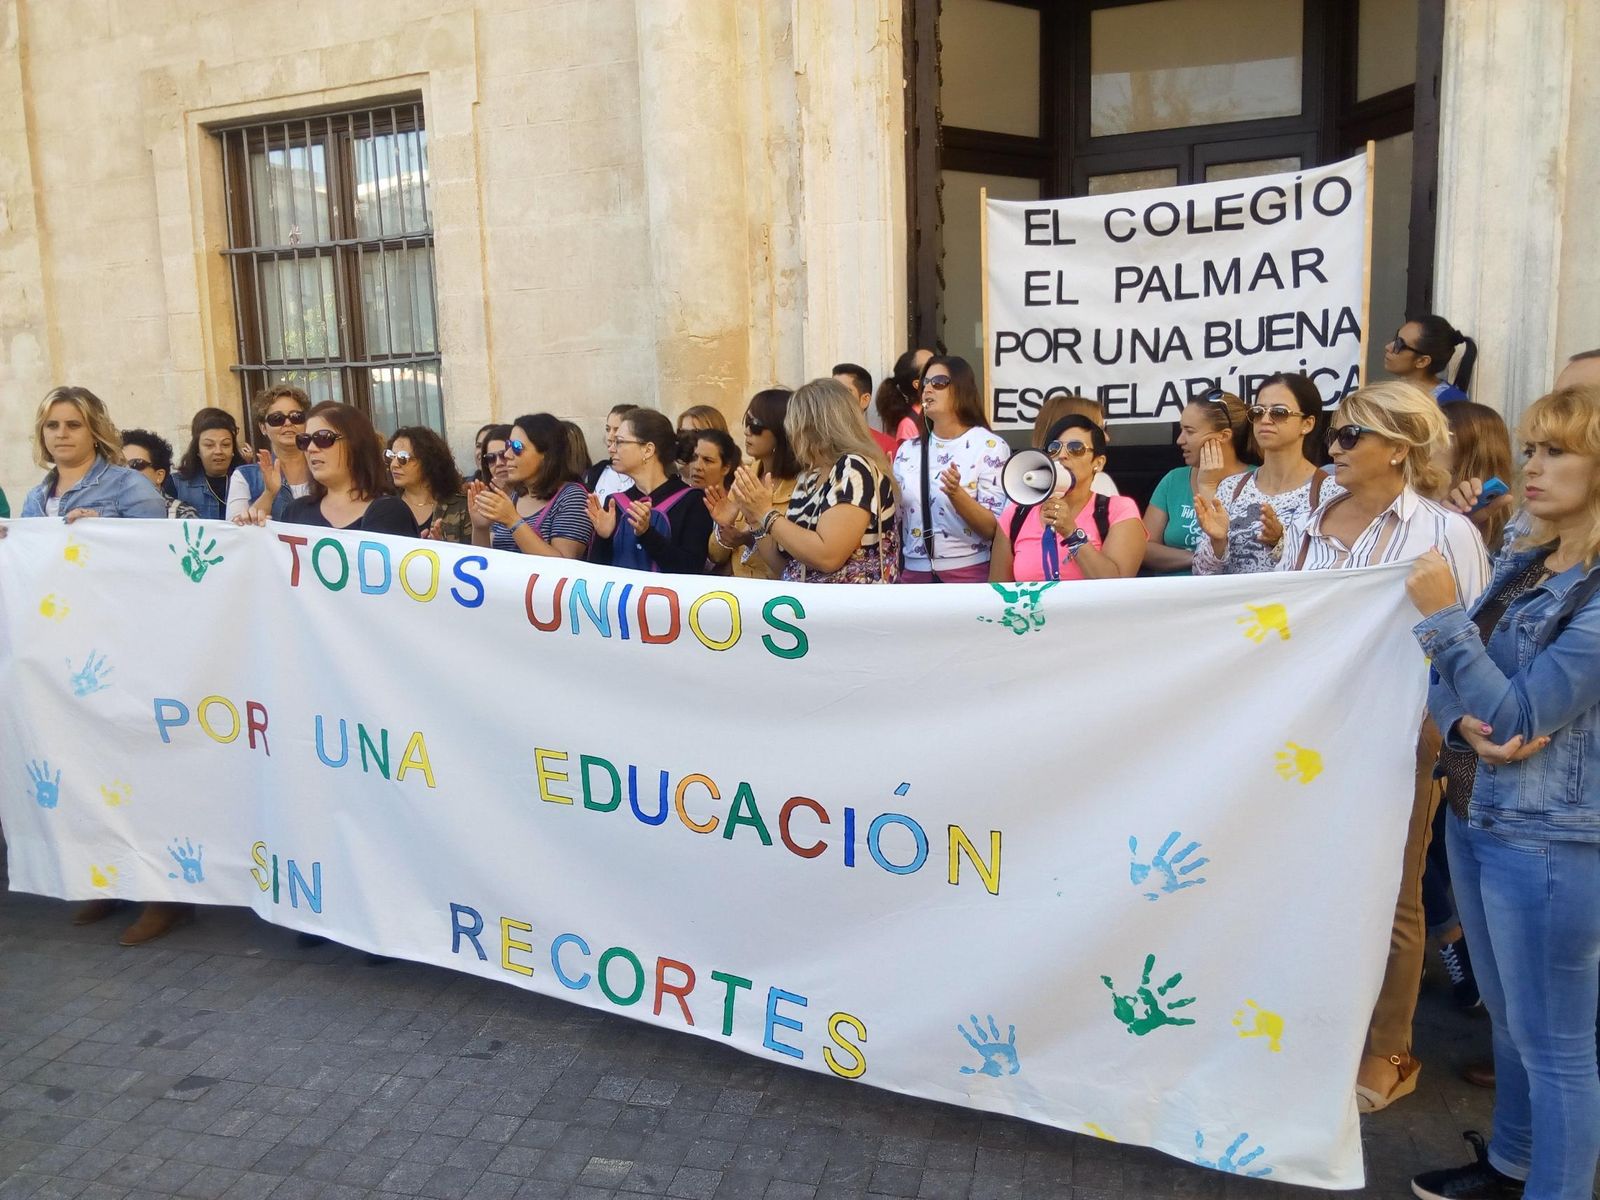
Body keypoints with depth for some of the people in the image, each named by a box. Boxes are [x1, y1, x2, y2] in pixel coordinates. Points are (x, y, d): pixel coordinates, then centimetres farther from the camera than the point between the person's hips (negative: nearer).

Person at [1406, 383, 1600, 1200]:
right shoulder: (1523, 562, 6)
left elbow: (1519, 717, -20)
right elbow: (1448, 675, 8)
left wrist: (1443, 614, -19)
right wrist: (1464, 723, -13)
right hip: (1476, 814, 8)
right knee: (1507, 1017, 24)